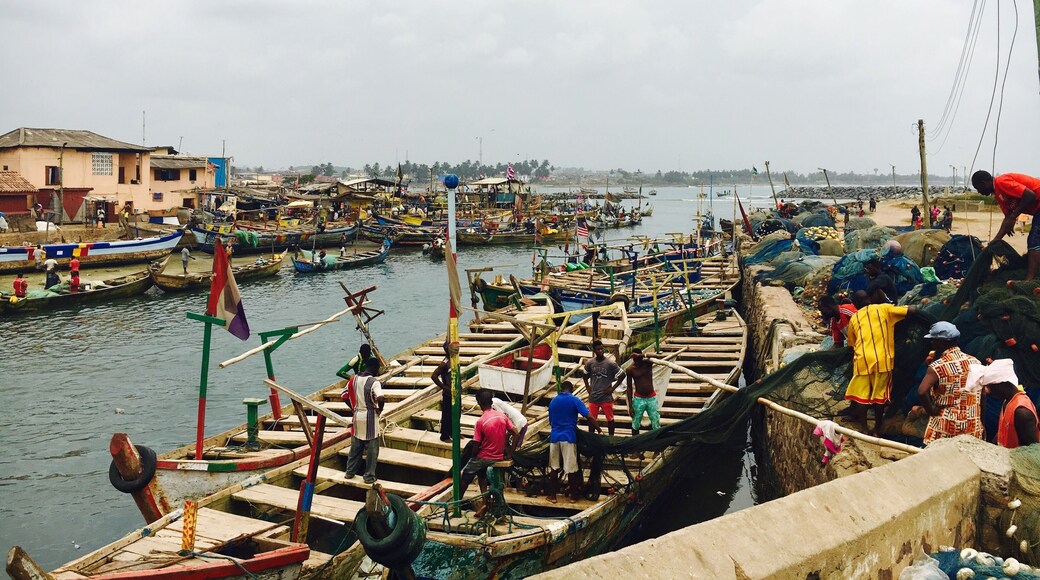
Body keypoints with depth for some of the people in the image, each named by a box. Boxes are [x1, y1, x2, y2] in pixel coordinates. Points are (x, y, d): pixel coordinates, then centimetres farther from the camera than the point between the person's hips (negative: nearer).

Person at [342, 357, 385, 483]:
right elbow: (380, 399, -32)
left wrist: (353, 408, 15)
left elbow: (345, 396, 6)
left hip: (357, 416, 6)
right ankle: (369, 476, 12)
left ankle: (350, 472, 29)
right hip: (370, 418, -6)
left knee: (356, 446, 20)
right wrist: (380, 409, -13)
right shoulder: (374, 382, -18)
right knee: (371, 449, 6)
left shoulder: (354, 379, 1)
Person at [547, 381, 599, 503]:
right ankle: (573, 495, 10)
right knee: (571, 468, 3)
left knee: (554, 467, 10)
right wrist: (597, 428, 1)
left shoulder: (553, 401, 12)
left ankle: (552, 495, 11)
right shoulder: (574, 400, -3)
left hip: (554, 436, 4)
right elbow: (589, 416, -10)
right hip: (568, 437, -4)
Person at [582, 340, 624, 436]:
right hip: (593, 397, 3)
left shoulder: (610, 363, -10)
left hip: (606, 397, -3)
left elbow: (622, 375, -3)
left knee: (610, 419, 5)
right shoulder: (589, 363, -1)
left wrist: (612, 388, -5)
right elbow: (585, 375, 18)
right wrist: (588, 387, 7)